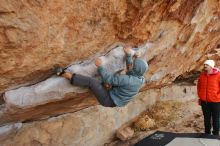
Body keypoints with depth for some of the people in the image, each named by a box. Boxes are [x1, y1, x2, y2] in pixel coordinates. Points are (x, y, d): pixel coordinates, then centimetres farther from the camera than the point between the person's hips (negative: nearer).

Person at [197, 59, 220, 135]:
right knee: (206, 118, 13)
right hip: (204, 101, 4)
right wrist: (200, 96, 12)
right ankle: (207, 133, 26)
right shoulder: (202, 75, 5)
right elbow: (199, 86, 15)